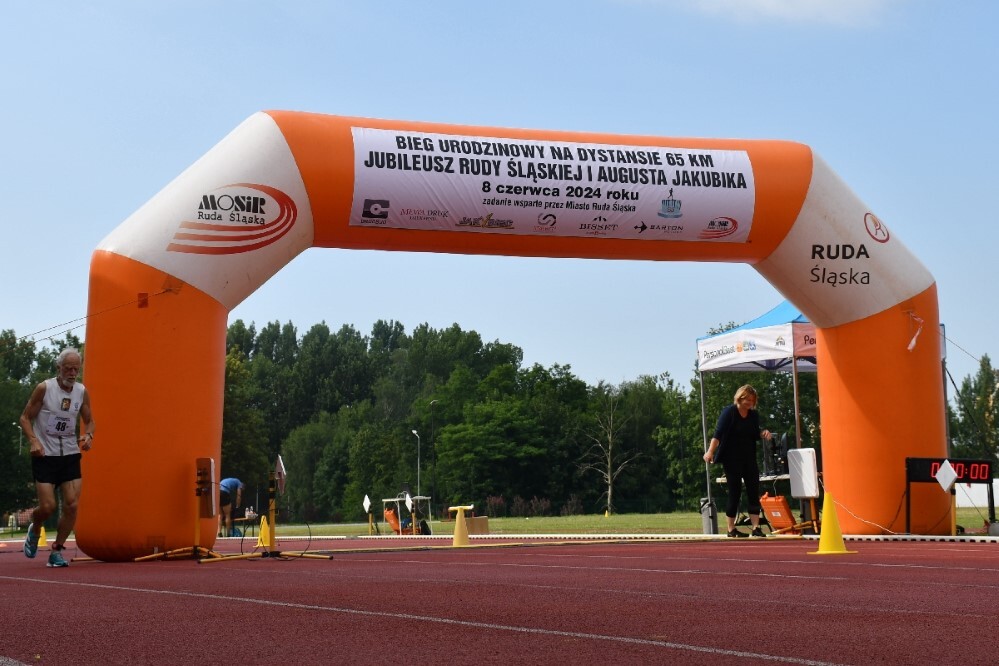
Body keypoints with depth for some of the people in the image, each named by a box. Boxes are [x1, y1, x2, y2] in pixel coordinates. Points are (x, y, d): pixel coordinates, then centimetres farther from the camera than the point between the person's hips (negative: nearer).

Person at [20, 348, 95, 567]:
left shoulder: (82, 392, 3)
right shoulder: (44, 388, -8)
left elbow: (89, 421, 15)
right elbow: (25, 417, -3)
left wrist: (88, 436, -7)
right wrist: (34, 441, -18)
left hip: (70, 455, 3)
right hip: (45, 456, -3)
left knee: (72, 505, -7)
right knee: (47, 506, -8)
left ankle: (57, 551, 7)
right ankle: (34, 530, 28)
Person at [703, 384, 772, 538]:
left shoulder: (754, 414, 8)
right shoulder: (729, 412, -9)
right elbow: (718, 433, -16)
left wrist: (763, 433, -4)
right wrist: (710, 451, -27)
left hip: (749, 458, 6)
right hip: (732, 459, -6)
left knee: (754, 491, -1)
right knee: (735, 492, -3)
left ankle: (756, 527, 1)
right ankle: (731, 529, 7)